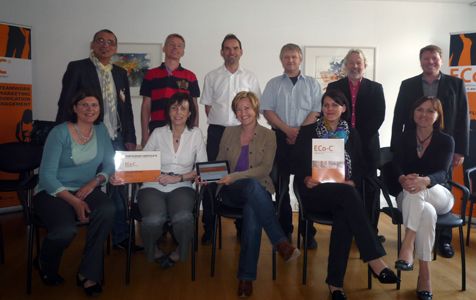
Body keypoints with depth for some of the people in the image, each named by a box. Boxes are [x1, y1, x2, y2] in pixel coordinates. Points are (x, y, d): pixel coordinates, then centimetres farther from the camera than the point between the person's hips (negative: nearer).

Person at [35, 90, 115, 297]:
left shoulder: (101, 130, 6)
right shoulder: (59, 132, -9)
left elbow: (109, 165, 5)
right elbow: (47, 175, -13)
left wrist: (93, 183, -15)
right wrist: (74, 201, -22)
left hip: (87, 189, 4)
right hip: (53, 192, -3)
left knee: (108, 210, -30)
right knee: (66, 230, -31)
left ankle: (88, 274, -13)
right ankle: (46, 266, 8)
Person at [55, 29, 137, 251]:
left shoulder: (121, 73, 14)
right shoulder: (77, 68, -1)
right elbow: (65, 105, -3)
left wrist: (130, 139, 10)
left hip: (117, 141, 4)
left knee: (118, 189, 6)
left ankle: (121, 236, 17)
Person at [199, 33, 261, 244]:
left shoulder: (250, 78, 10)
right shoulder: (212, 77, 10)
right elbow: (208, 106, 10)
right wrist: (220, 123, 1)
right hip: (217, 131, 0)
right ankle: (209, 227, 8)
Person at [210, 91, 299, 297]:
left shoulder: (268, 135, 5)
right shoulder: (229, 132, 14)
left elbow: (264, 169, -6)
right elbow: (219, 163, 17)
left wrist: (235, 176, -18)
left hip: (258, 190, -1)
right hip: (231, 191, 1)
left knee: (252, 213, -37)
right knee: (252, 185, -36)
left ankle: (246, 277, -29)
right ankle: (281, 242, -36)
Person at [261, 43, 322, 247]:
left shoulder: (312, 84, 10)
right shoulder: (274, 84, 11)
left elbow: (316, 111, 1)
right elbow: (267, 110, 1)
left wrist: (299, 131, -12)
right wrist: (288, 130, -10)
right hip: (280, 137, 1)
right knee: (282, 185, 4)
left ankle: (308, 231, 7)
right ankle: (285, 230, 13)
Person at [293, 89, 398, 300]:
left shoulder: (352, 134, 17)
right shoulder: (307, 131, 10)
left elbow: (360, 166, 11)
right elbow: (297, 163, 4)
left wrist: (352, 182, -10)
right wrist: (306, 179, -17)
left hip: (344, 193, 2)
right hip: (316, 192, -2)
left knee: (344, 216, -34)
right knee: (347, 194, -35)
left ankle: (335, 282, -28)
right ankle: (374, 259, -36)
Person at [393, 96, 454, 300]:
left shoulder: (446, 141, 0)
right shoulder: (405, 137, 5)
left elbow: (442, 173, -16)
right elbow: (398, 165, -8)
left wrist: (424, 181, -42)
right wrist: (402, 179, -35)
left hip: (440, 197, -1)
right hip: (410, 200, 1)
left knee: (417, 187, -37)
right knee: (427, 212, -36)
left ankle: (408, 244, -40)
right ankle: (424, 274, -33)